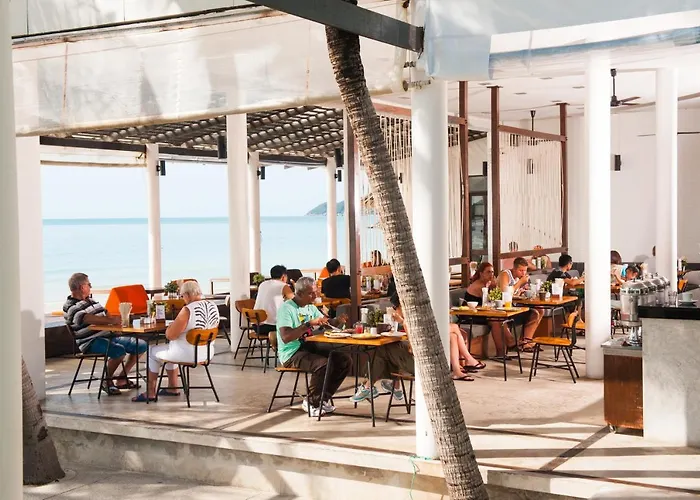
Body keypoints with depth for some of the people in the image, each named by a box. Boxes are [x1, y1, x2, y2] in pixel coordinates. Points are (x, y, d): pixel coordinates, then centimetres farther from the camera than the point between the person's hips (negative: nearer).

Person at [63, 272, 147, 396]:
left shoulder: (91, 301, 20)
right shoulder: (71, 307, -10)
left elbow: (106, 314, 23)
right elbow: (88, 319, -29)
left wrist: (118, 317, -1)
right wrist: (112, 320, -38)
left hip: (108, 336, 9)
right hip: (91, 343, -9)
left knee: (141, 345, 3)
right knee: (119, 350, -35)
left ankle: (122, 379, 9)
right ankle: (107, 382, -11)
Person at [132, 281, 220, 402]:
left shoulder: (188, 309, -23)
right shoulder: (213, 306, -1)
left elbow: (170, 335, -23)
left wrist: (169, 327, 1)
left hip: (187, 354, -8)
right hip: (207, 352, 8)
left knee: (153, 351, 18)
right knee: (170, 349, 34)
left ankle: (150, 393, 25)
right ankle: (172, 388, 37)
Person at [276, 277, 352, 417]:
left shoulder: (310, 307, 11)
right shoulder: (286, 309, -16)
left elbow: (325, 322, 23)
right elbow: (285, 337, -29)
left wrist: (337, 321, -1)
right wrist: (309, 324, -33)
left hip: (309, 346, 9)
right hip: (291, 353, -9)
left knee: (345, 361, -5)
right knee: (324, 364, -33)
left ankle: (323, 398, 7)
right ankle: (311, 402, -9)